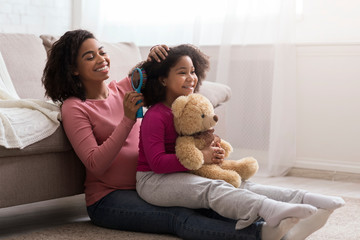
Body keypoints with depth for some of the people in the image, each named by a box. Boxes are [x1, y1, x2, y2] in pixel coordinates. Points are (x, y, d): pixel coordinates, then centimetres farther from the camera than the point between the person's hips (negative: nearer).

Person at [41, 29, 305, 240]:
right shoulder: (74, 108, -5)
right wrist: (128, 118, -21)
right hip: (109, 198, -6)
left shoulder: (124, 88, 12)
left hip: (145, 184, 7)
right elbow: (96, 165, -16)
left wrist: (158, 55, -9)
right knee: (180, 217, -32)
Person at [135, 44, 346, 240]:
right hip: (153, 180, -8)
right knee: (212, 189, -34)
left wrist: (211, 145, -3)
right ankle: (272, 212, -60)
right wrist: (200, 157, -25)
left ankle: (304, 200, -33)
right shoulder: (155, 117, -15)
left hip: (184, 175, 8)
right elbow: (157, 162, -23)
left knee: (240, 185, -14)